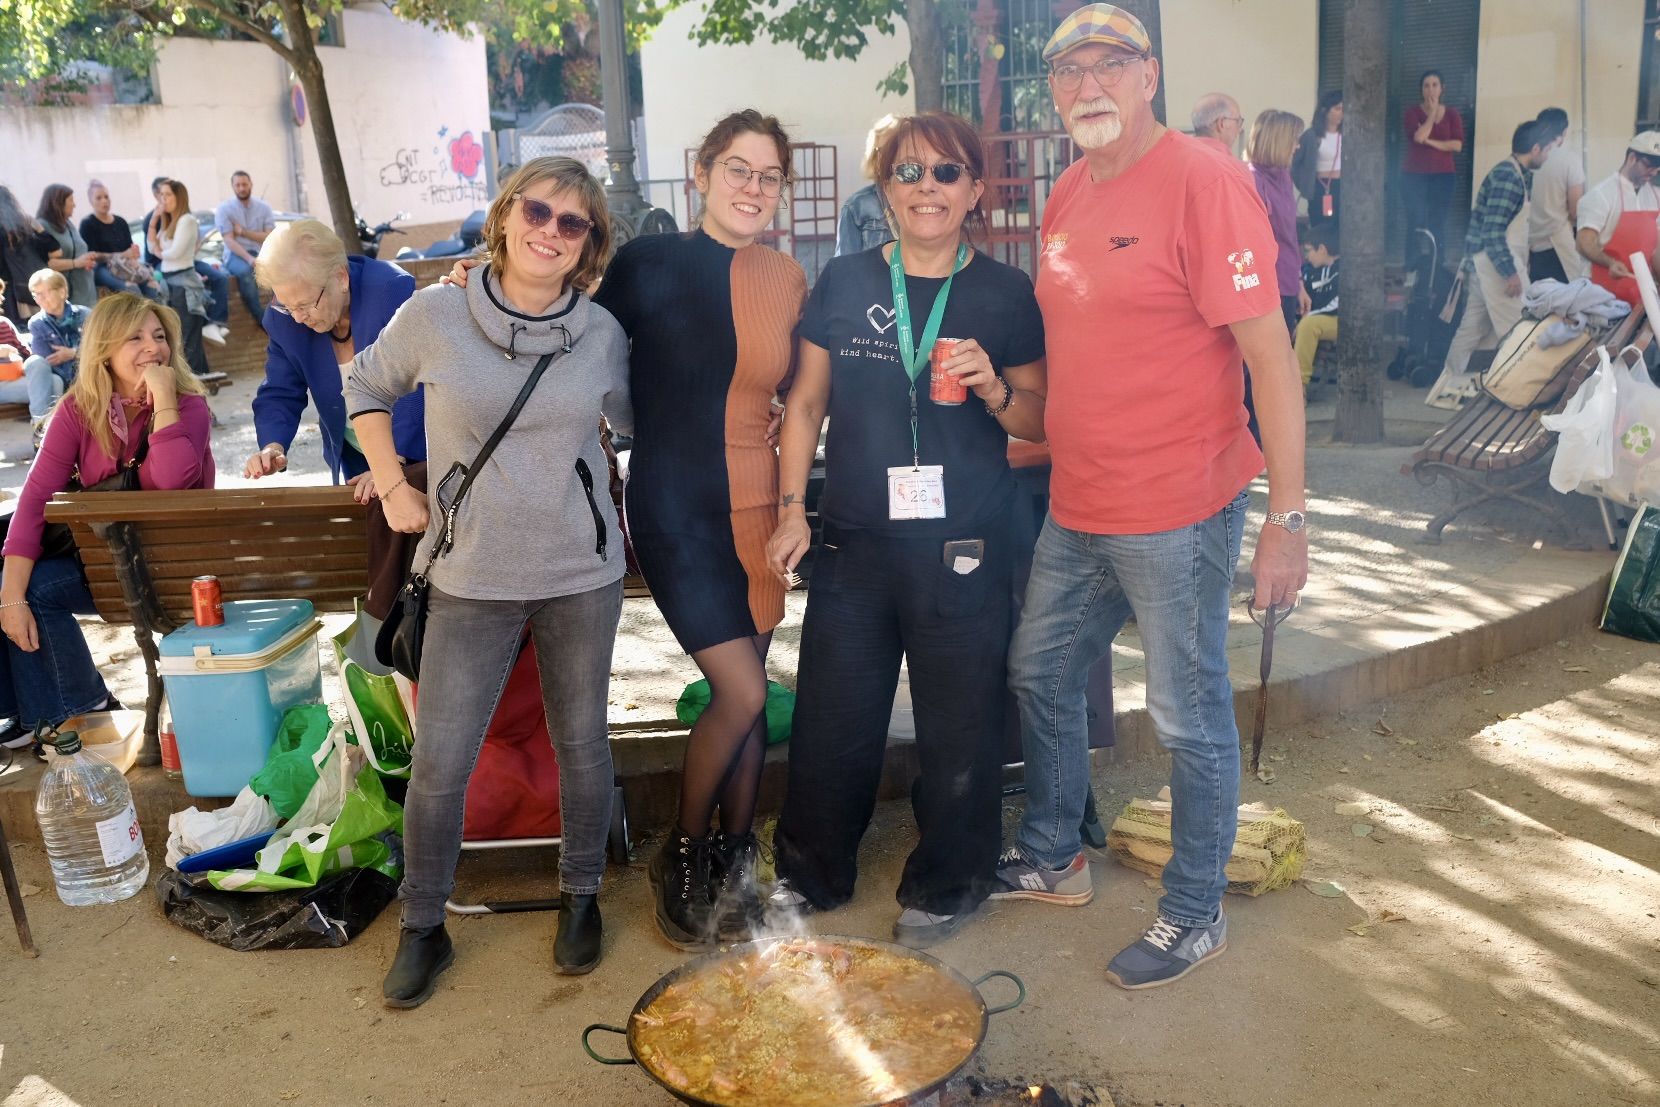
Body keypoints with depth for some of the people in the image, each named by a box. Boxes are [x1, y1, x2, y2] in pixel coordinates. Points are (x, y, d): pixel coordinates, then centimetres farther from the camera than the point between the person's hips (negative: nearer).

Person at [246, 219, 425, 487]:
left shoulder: (393, 292, -26)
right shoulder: (283, 317, -10)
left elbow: (415, 388, -28)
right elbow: (280, 394, -3)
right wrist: (273, 448, -24)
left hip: (416, 455, -4)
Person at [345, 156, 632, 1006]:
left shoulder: (603, 334, -2)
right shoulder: (432, 317, -7)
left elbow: (634, 423, 16)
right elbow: (366, 388, 9)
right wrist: (394, 489, 4)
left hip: (582, 575, 2)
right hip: (471, 579, -1)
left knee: (582, 744, 13)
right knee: (439, 766, 2)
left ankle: (581, 897, 36)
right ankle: (422, 928, 25)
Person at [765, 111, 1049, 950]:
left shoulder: (1006, 295, 1)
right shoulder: (844, 283, 5)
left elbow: (1038, 423, 5)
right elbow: (807, 404, 10)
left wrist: (993, 388, -15)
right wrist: (791, 507, 3)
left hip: (964, 546, -1)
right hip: (855, 538, 2)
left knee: (958, 724, 8)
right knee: (831, 718, 10)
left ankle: (944, 888, 30)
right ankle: (811, 873, 33)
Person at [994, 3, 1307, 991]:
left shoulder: (1203, 181, -14)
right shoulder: (1069, 195, 10)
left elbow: (1269, 351, -17)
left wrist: (1289, 514, -20)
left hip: (1177, 513, -8)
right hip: (1075, 507, 8)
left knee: (1190, 720, 5)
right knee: (1042, 675, 19)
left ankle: (1197, 915, 26)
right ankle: (1053, 858, 40)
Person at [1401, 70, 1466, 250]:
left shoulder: (1452, 114, 9)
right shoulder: (1413, 112, 4)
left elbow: (1457, 144, -3)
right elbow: (1418, 137, -14)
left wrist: (1430, 142, -9)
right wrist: (1432, 113, -6)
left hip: (1443, 175, 2)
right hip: (1414, 175, -2)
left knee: (1438, 224, 0)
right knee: (1416, 223, -8)